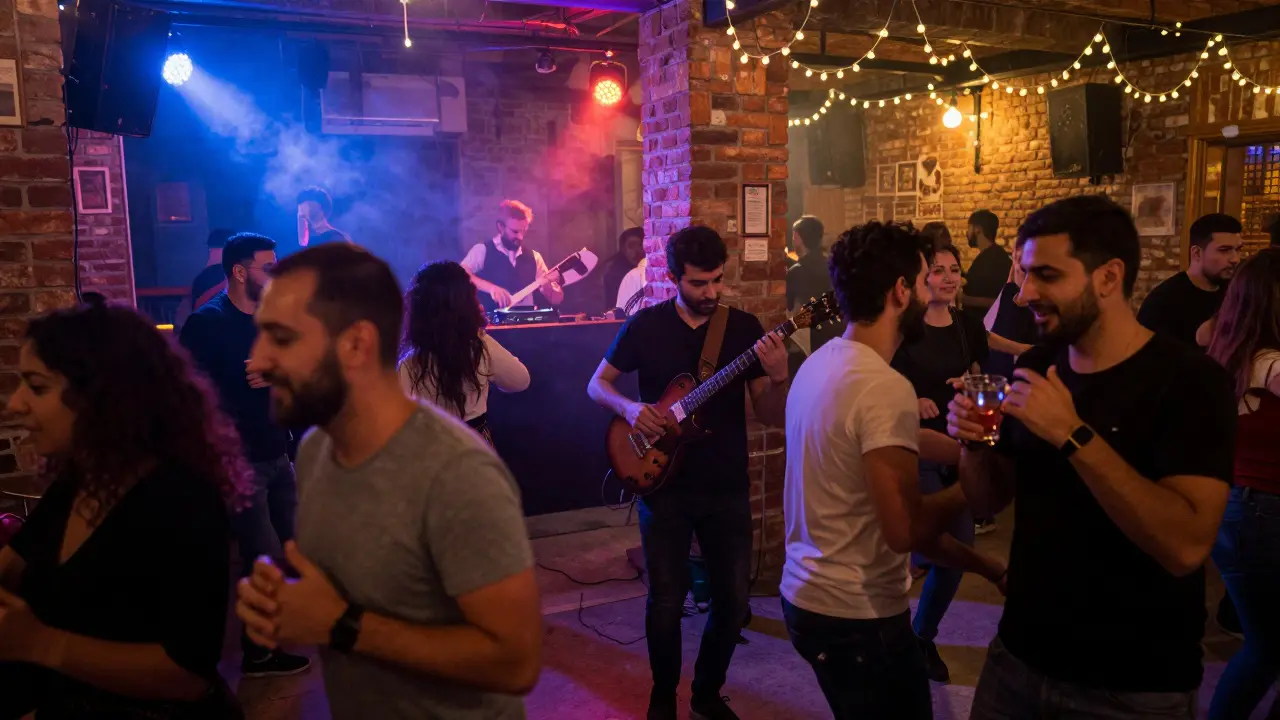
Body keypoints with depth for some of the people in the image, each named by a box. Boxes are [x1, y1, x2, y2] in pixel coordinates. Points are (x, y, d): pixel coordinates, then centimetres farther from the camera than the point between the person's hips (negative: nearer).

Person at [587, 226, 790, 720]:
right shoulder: (646, 324, -4)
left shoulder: (745, 328, -1)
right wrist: (629, 407, -15)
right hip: (664, 486, -1)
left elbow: (772, 418, -2)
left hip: (728, 488, 2)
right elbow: (597, 384, 5)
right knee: (666, 601, 4)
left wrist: (778, 378, -23)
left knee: (733, 599, 8)